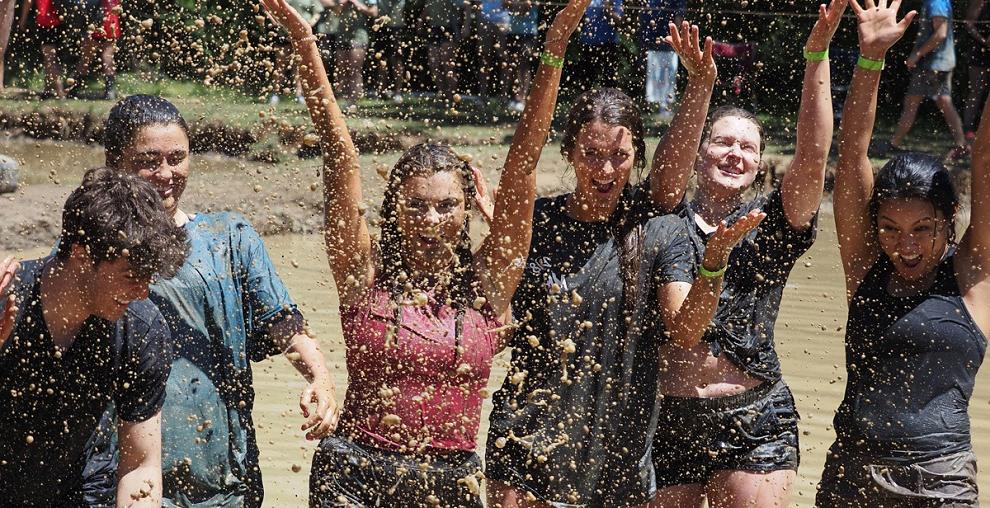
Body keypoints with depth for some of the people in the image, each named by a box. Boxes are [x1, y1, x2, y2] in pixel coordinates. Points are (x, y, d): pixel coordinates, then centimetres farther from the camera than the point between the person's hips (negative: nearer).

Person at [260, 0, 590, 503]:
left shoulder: (487, 281, 1)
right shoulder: (366, 272, -1)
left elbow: (523, 161, -3)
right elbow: (339, 154, -6)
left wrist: (554, 50, -7)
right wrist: (305, 46, -9)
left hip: (452, 481, 1)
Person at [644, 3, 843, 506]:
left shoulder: (772, 225, 6)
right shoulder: (670, 215, 6)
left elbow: (812, 157, -7)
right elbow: (671, 162, -14)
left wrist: (817, 56, -15)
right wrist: (701, 84, -28)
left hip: (753, 427, 0)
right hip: (667, 421, 0)